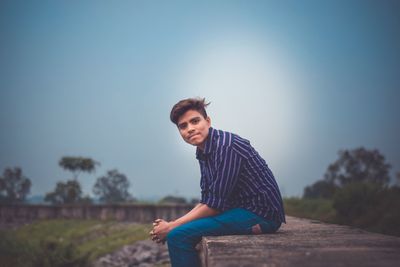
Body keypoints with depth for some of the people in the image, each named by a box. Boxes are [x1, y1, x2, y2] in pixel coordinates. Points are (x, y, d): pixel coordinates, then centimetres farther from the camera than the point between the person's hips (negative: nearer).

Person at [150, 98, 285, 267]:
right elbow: (206, 201, 14)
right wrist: (169, 225, 2)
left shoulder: (227, 146, -19)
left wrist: (171, 227, -12)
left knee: (178, 236, -19)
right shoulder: (203, 153, 9)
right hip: (240, 210, 10)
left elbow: (215, 204, -20)